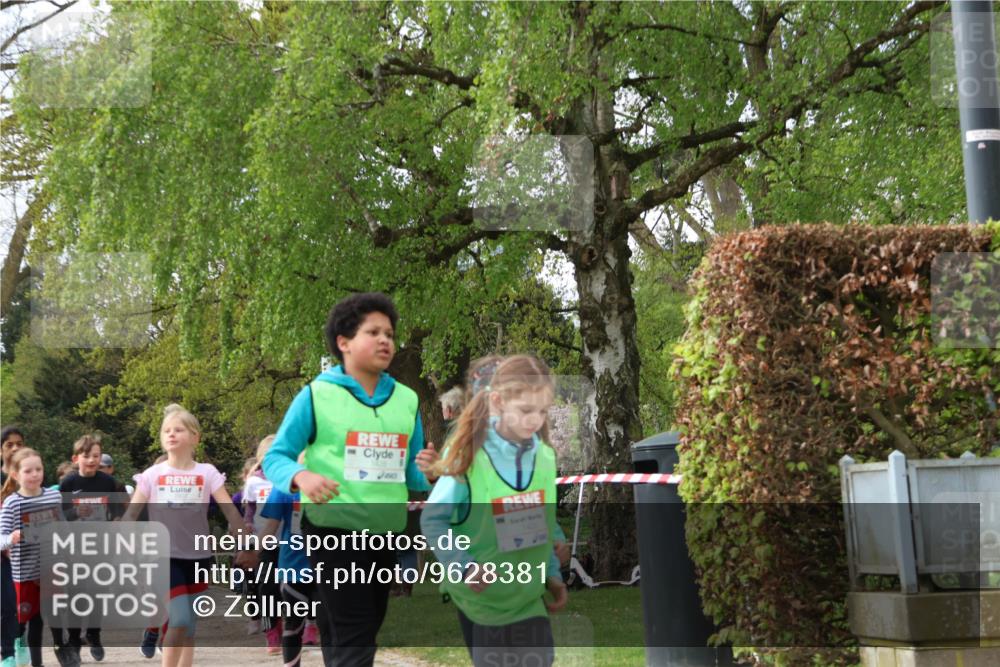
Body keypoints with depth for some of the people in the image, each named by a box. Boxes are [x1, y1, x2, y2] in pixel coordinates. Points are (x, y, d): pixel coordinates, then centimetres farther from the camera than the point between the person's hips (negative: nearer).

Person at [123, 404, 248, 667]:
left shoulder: (206, 472, 1)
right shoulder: (152, 474, 1)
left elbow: (230, 510, -6)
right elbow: (131, 514, 2)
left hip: (198, 556, 2)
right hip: (165, 557, -2)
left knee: (190, 624, 8)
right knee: (179, 620, -14)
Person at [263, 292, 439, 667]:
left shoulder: (406, 400, 9)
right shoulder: (317, 395, -5)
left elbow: (412, 473, 14)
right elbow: (275, 458, -4)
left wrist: (428, 472, -10)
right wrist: (301, 477, -26)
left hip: (388, 534, 6)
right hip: (333, 530, -5)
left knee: (364, 635, 16)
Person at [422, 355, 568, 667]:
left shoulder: (545, 457, 1)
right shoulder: (469, 457, -14)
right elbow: (433, 520, -11)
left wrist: (552, 573, 5)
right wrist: (464, 566, -22)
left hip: (529, 596, 4)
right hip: (481, 596, -4)